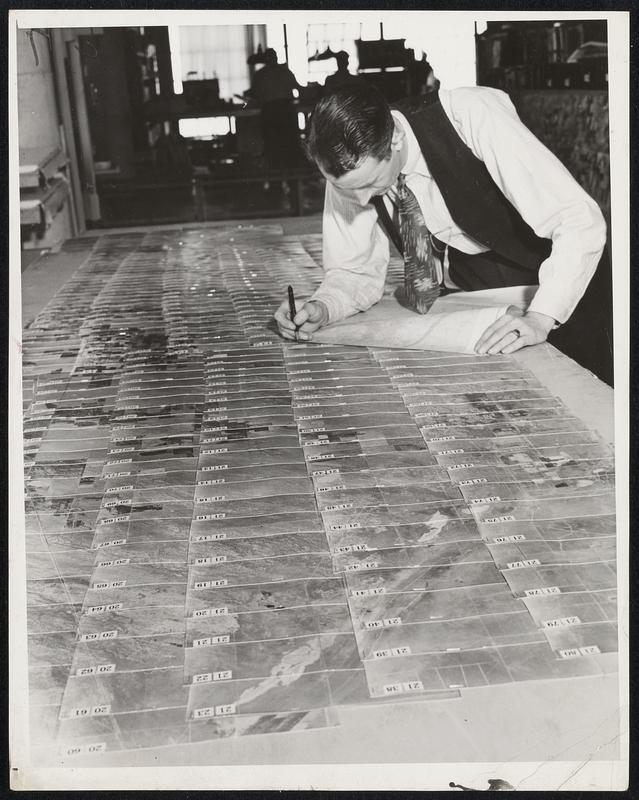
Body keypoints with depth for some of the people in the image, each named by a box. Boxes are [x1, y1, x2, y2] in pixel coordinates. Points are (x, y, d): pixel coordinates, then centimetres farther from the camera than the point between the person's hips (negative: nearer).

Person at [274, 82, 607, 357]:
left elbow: (581, 220, -32)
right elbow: (356, 272, -5)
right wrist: (321, 307, -26)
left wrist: (541, 318, -42)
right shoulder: (350, 168, -17)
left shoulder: (469, 116, -31)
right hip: (466, 285, 3)